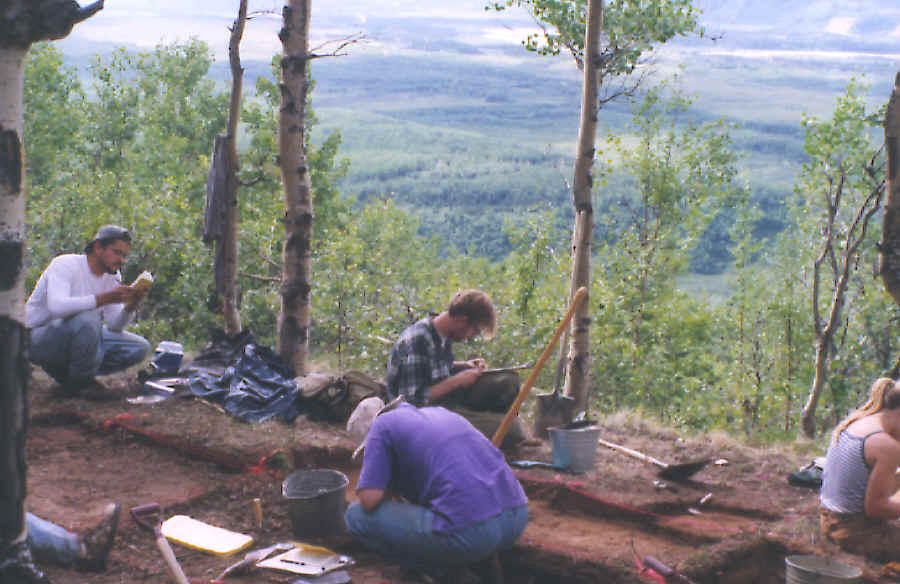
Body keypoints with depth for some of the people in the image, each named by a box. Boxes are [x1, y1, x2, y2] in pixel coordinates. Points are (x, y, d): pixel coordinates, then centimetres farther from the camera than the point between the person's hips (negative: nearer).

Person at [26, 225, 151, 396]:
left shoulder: (113, 277, 3)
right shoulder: (65, 264, -19)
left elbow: (115, 326, -3)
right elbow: (57, 307, -39)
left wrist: (130, 306, -23)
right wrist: (104, 298, -43)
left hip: (79, 336, 8)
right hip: (39, 340, -8)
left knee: (140, 347, -5)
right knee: (88, 319, -37)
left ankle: (65, 372, 4)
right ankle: (80, 383, -15)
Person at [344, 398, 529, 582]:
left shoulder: (382, 425, 5)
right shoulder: (440, 412, 26)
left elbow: (369, 499, -4)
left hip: (469, 531, -8)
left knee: (357, 515, 7)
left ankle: (442, 568, 6)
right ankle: (480, 555, 19)